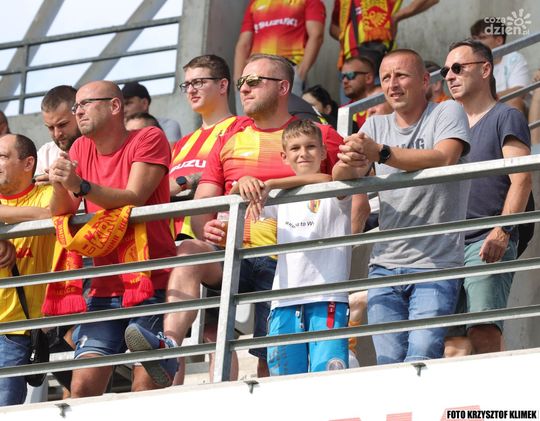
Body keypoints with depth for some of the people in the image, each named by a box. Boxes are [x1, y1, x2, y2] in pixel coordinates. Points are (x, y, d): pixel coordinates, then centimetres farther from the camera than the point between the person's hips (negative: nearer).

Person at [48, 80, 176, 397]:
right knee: (82, 387, -7)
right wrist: (60, 186, -17)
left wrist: (80, 186, -30)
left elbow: (134, 199, -17)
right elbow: (61, 212, 5)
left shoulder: (149, 139, -4)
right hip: (105, 289, 6)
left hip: (153, 286, -5)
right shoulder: (81, 149, 14)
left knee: (146, 387, -13)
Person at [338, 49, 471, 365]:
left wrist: (381, 153, -28)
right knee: (388, 364, -5)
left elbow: (444, 159, -19)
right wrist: (348, 161, -22)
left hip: (435, 267, -4)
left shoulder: (447, 113, 3)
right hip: (385, 267, 4)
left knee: (420, 359, -18)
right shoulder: (377, 126, 15)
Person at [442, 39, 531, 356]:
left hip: (489, 244, -7)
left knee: (484, 333, -20)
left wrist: (502, 230, -21)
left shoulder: (506, 118, 3)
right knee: (452, 337, -1)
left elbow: (522, 179, -9)